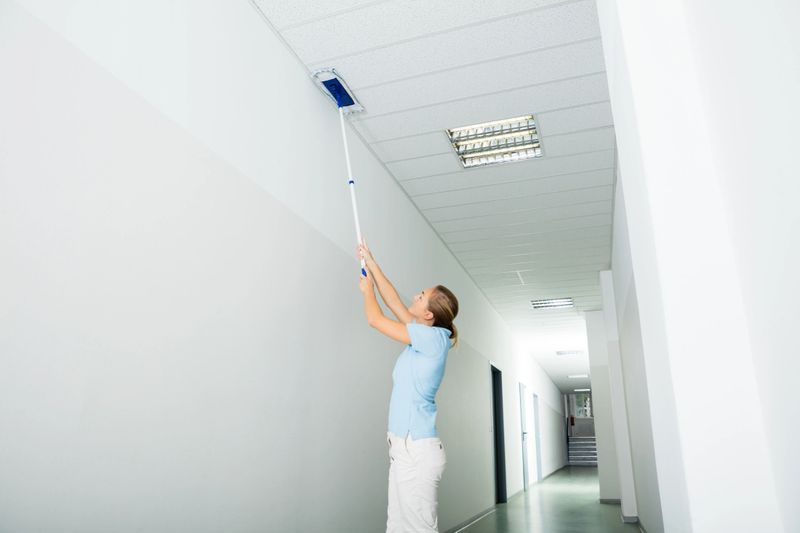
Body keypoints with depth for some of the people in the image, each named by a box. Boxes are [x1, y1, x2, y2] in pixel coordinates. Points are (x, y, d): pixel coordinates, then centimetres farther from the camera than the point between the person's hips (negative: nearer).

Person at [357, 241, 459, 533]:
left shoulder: (434, 338, -12)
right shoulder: (424, 337, 11)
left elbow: (375, 318, -7)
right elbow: (394, 302, 20)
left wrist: (367, 289, 12)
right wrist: (371, 262, 26)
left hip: (418, 450, -9)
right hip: (404, 447, 9)